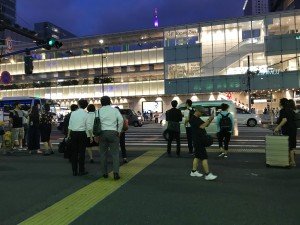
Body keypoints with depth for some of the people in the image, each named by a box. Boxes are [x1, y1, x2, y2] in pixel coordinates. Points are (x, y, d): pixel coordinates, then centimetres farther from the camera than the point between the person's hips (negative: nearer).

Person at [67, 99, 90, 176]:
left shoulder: (73, 113, 2)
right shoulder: (86, 114, -5)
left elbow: (70, 125, 5)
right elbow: (88, 126, -7)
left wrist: (69, 135, 15)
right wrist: (91, 136, 0)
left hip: (73, 133, 3)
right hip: (82, 133, -3)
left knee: (74, 152, 10)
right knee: (81, 152, 5)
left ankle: (74, 171, 17)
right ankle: (81, 171, 10)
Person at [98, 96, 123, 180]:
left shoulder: (99, 111, 6)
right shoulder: (115, 110, 4)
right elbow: (121, 120, -6)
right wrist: (119, 131, 4)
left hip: (102, 133, 1)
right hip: (113, 133, -1)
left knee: (103, 154, 11)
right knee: (115, 153, 1)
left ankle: (104, 173, 17)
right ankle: (116, 172, -10)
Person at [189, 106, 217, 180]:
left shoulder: (197, 119, 17)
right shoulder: (193, 119, -15)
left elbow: (206, 125, 19)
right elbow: (202, 126, -23)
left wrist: (210, 120, 1)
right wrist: (209, 119, -15)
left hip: (200, 140, 10)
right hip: (198, 141, -10)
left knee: (197, 156, 15)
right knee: (204, 157, -9)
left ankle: (193, 171, 24)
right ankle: (207, 174, -6)